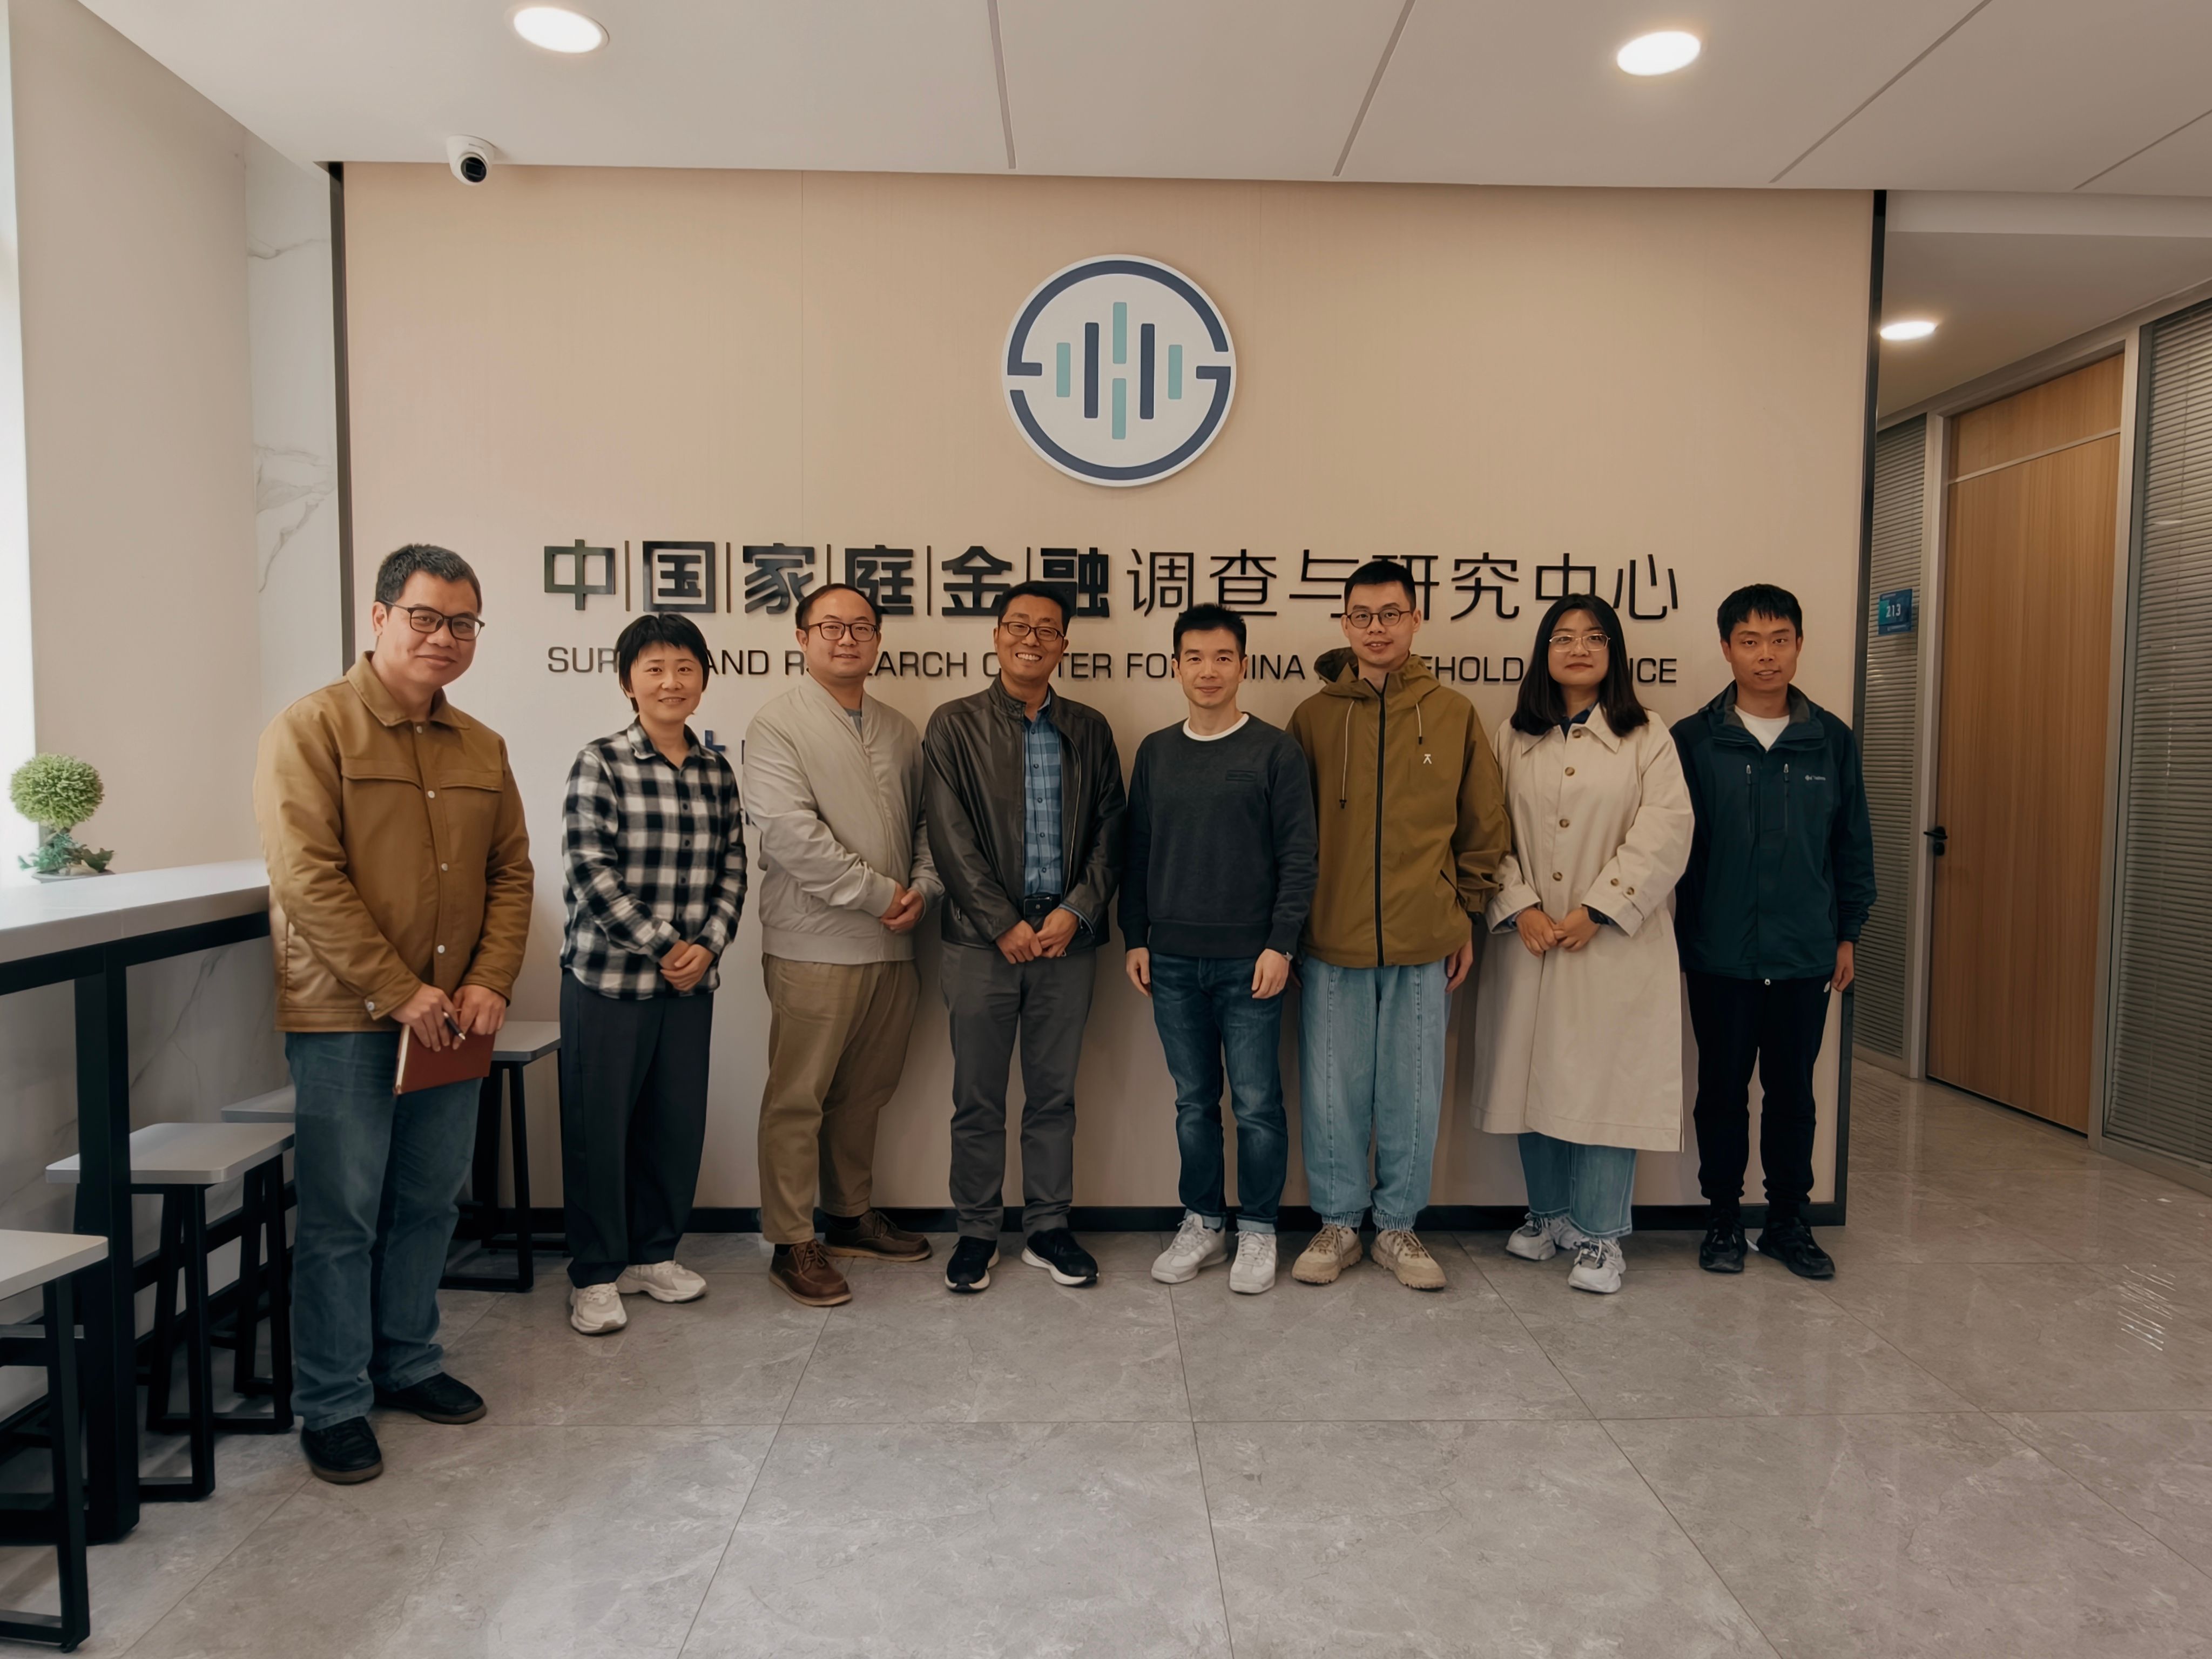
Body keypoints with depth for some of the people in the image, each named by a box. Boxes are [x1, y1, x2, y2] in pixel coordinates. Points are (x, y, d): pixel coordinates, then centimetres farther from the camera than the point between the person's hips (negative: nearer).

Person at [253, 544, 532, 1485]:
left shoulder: (481, 748, 11)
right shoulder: (312, 728, -8)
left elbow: (511, 872, 11)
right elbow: (308, 879, -15)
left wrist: (490, 982, -3)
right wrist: (400, 992, -17)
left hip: (451, 1020, 6)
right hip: (344, 1018, -5)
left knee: (430, 1204, 14)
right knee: (341, 1217, 3)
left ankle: (407, 1363, 32)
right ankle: (332, 1405, 18)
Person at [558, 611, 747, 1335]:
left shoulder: (717, 773, 8)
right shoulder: (599, 764, -6)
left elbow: (732, 871, 9)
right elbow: (590, 870, -12)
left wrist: (707, 944, -6)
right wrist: (661, 946, -12)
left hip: (691, 979, 4)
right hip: (608, 976, -4)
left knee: (678, 1123, 10)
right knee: (599, 1126, 4)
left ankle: (653, 1254, 29)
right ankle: (596, 1275, 20)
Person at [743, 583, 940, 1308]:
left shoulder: (900, 731, 14)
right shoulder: (778, 726, -6)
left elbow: (926, 820, 16)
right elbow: (790, 833, -16)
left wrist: (922, 888, -3)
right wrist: (880, 894, -14)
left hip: (891, 946, 6)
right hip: (814, 947, -6)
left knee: (865, 1091, 16)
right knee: (798, 1097, 2)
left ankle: (853, 1216, 32)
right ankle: (792, 1243, 14)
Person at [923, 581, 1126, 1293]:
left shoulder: (1089, 729, 9)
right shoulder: (954, 725, 1)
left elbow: (1110, 831, 6)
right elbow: (951, 839, -6)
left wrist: (1077, 911, -8)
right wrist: (1005, 925, -12)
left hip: (1066, 938, 2)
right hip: (981, 940, -2)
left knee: (1054, 1095, 11)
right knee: (978, 1099, 7)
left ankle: (1048, 1230, 24)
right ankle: (977, 1232, 22)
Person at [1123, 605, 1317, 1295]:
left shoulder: (1275, 751, -2)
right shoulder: (1155, 751, 9)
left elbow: (1298, 856, -5)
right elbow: (1137, 852, 12)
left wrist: (1280, 944, -11)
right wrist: (1136, 938, 7)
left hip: (1249, 960, -3)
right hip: (1172, 960, 3)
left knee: (1257, 1104, 3)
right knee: (1193, 1103, 12)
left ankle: (1257, 1230, 19)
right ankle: (1202, 1223, 26)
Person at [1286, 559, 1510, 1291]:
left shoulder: (1455, 716, 3)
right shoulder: (1314, 717, 2)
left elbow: (1484, 827, 8)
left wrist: (1466, 916, 7)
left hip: (1425, 943, 1)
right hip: (1332, 942, 0)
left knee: (1413, 1094, 10)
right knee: (1333, 1092, 8)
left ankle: (1397, 1225, 27)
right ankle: (1338, 1224, 26)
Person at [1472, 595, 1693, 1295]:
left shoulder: (1646, 737, 3)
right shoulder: (1514, 737, 9)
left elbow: (1665, 832, -7)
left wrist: (1597, 910, -14)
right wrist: (1520, 907, -10)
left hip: (1614, 942, -2)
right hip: (1529, 940, 3)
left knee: (1605, 1081, -1)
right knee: (1534, 1078, 8)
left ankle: (1601, 1233, 12)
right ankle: (1548, 1213, 26)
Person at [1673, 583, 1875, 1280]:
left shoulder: (1831, 740, 3)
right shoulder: (1692, 740, -4)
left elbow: (1854, 844, 9)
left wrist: (1847, 934, 8)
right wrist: (1674, 934, -2)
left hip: (1805, 955, 2)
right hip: (1719, 954, -1)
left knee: (1792, 1091, 12)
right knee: (1723, 1090, 9)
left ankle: (1789, 1220, 27)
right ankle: (1724, 1219, 24)